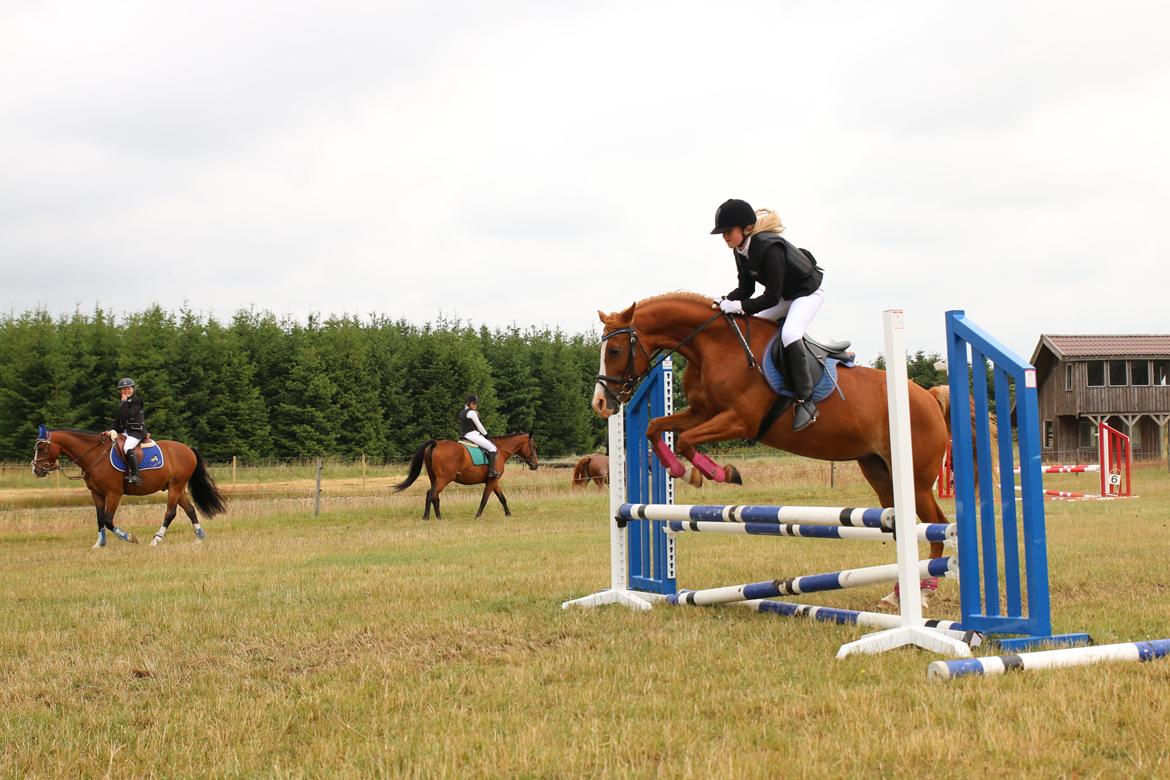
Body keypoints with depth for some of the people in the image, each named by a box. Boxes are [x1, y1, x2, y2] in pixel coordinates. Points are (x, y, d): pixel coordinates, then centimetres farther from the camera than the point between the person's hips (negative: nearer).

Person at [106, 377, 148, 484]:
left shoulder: (136, 401, -4)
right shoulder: (123, 404, 21)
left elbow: (127, 415, -17)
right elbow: (118, 420, 21)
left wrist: (124, 402, -10)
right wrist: (111, 430, 6)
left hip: (136, 431, -9)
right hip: (124, 431, 9)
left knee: (127, 448, -31)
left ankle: (135, 475, -35)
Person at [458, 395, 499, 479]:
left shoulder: (462, 412, 16)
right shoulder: (472, 412, -13)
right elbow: (479, 426, -9)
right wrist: (486, 435, 2)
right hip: (472, 435, -11)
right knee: (492, 448, -9)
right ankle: (491, 471, -18)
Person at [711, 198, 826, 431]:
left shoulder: (770, 247, -35)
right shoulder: (740, 250, -8)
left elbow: (772, 297, -33)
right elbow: (746, 288, -1)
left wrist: (739, 306, -38)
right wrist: (726, 301, -19)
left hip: (808, 291, -10)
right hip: (784, 294, 10)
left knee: (790, 334, -30)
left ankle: (805, 401, -26)